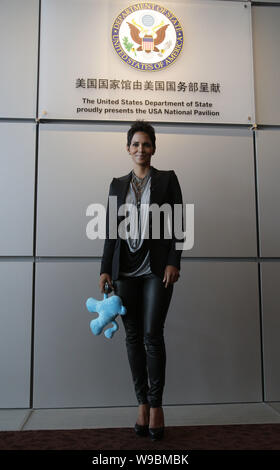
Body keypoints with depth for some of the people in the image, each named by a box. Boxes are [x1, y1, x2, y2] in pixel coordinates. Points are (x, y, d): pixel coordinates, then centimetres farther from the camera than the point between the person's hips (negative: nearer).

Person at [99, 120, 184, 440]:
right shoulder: (118, 184, 13)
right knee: (133, 336, 6)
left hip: (157, 267, -3)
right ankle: (142, 402, 19)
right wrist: (105, 269, 4)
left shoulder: (167, 179, 7)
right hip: (126, 268, 3)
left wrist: (173, 262, -9)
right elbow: (110, 231, 11)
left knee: (152, 334, -5)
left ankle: (156, 405, 11)